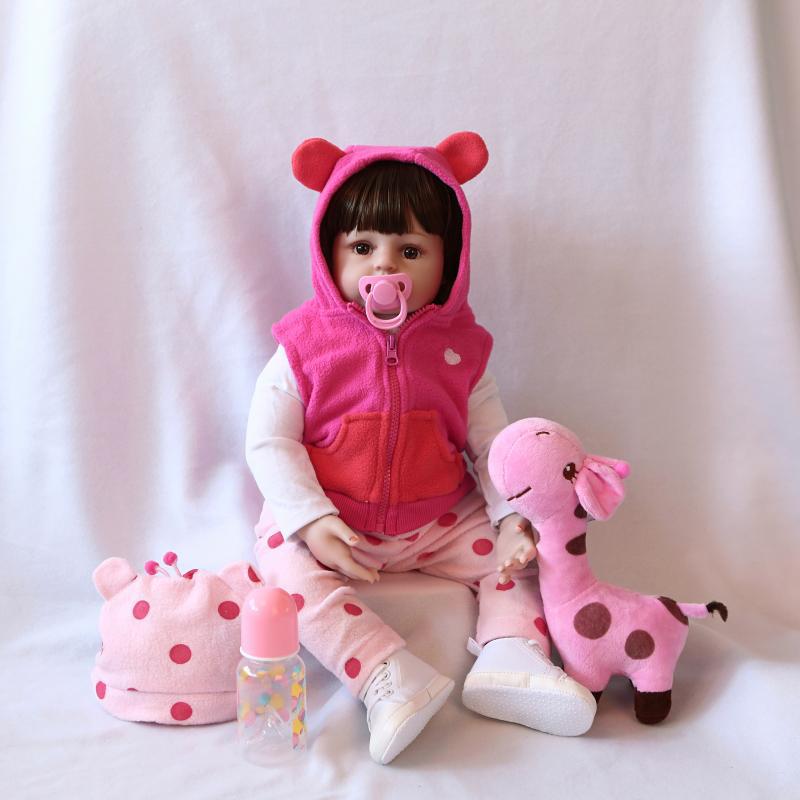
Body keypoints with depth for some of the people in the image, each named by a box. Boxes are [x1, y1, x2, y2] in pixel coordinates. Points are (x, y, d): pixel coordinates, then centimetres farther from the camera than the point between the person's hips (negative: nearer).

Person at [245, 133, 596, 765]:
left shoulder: (458, 351, -1)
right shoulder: (306, 349, -7)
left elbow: (494, 446, 2)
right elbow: (268, 441, -9)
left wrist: (517, 516, -13)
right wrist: (312, 521, -21)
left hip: (439, 523, 2)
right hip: (329, 525, -2)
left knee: (516, 549, -10)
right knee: (285, 564, -28)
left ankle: (509, 659, -12)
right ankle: (389, 678, -35)